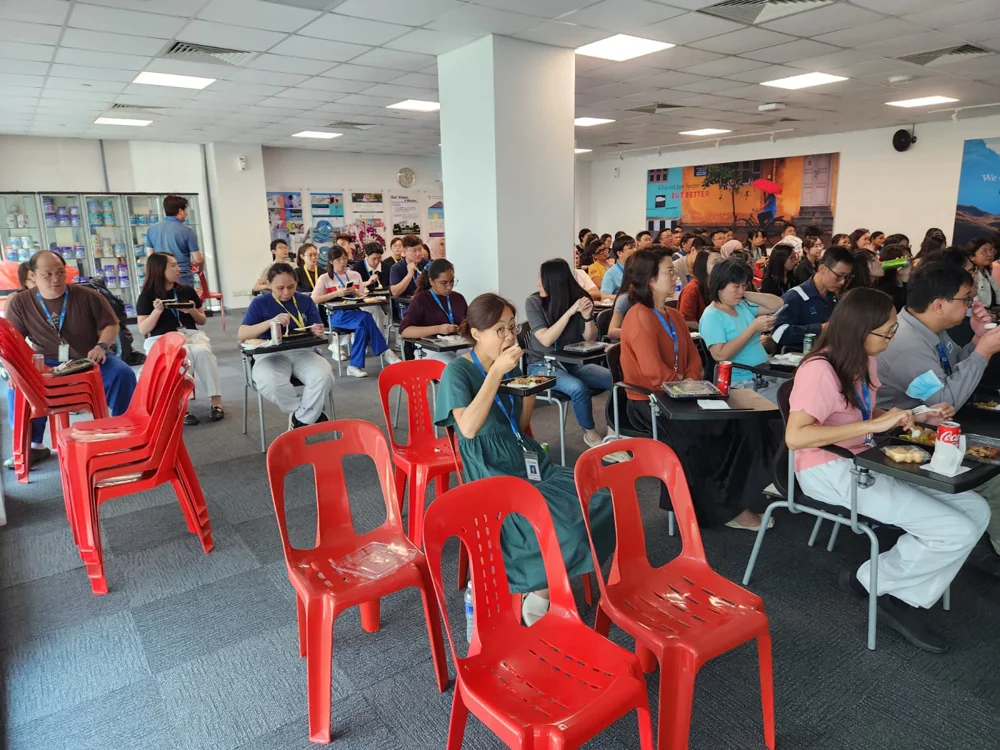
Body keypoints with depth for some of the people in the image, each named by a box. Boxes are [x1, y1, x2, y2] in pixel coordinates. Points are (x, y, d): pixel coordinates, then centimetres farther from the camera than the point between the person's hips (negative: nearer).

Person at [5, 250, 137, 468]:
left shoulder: (87, 296, -3)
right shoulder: (20, 303, 0)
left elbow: (111, 325, 1)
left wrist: (101, 346, -19)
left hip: (89, 360, -1)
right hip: (48, 365, 1)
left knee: (122, 374, -28)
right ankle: (33, 444, -9)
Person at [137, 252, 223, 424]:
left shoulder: (187, 291, 14)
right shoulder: (147, 296, 5)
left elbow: (202, 321, 19)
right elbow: (143, 330, 0)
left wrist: (193, 311, -2)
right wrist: (157, 311, -14)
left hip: (190, 334, 3)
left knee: (202, 352, -33)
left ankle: (216, 400, -31)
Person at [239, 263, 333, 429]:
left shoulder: (306, 300, 9)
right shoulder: (260, 303, 3)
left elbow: (315, 332, 11)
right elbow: (242, 335, -6)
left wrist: (316, 331, -16)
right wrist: (271, 322, -21)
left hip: (302, 352, 2)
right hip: (271, 355, -1)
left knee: (324, 376, -32)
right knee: (269, 384, -36)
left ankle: (301, 421, -11)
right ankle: (313, 414, -12)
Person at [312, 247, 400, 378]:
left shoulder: (355, 275, 16)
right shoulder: (325, 278, 7)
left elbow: (362, 298, 13)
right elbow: (314, 299, -5)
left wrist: (354, 292, -8)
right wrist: (337, 293, -13)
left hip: (355, 312, 4)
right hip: (337, 315, -4)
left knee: (363, 326, -34)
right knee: (366, 318, -33)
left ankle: (355, 365, -30)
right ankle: (385, 352, -27)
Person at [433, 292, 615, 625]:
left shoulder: (509, 365, 11)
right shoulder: (457, 371, -8)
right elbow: (468, 428, -24)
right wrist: (497, 371, -22)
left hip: (528, 462, 7)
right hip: (491, 475, -7)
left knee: (601, 503, -13)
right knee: (564, 525, -27)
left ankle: (543, 588, 1)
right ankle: (540, 595, 1)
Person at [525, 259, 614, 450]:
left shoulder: (578, 298, -3)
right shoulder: (534, 302, -11)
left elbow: (590, 340, -1)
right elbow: (546, 339, -21)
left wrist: (588, 317, -21)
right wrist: (570, 311, -27)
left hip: (573, 362, 4)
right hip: (543, 365, -4)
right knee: (579, 388, -31)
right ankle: (590, 433, -5)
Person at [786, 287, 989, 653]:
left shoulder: (865, 359, 5)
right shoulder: (820, 370, -22)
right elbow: (794, 436, -31)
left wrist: (913, 417, 2)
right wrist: (874, 424, -29)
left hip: (864, 460, 9)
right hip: (830, 471, -9)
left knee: (976, 509, -1)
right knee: (957, 531, -15)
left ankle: (907, 600, 1)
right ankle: (870, 579, 6)